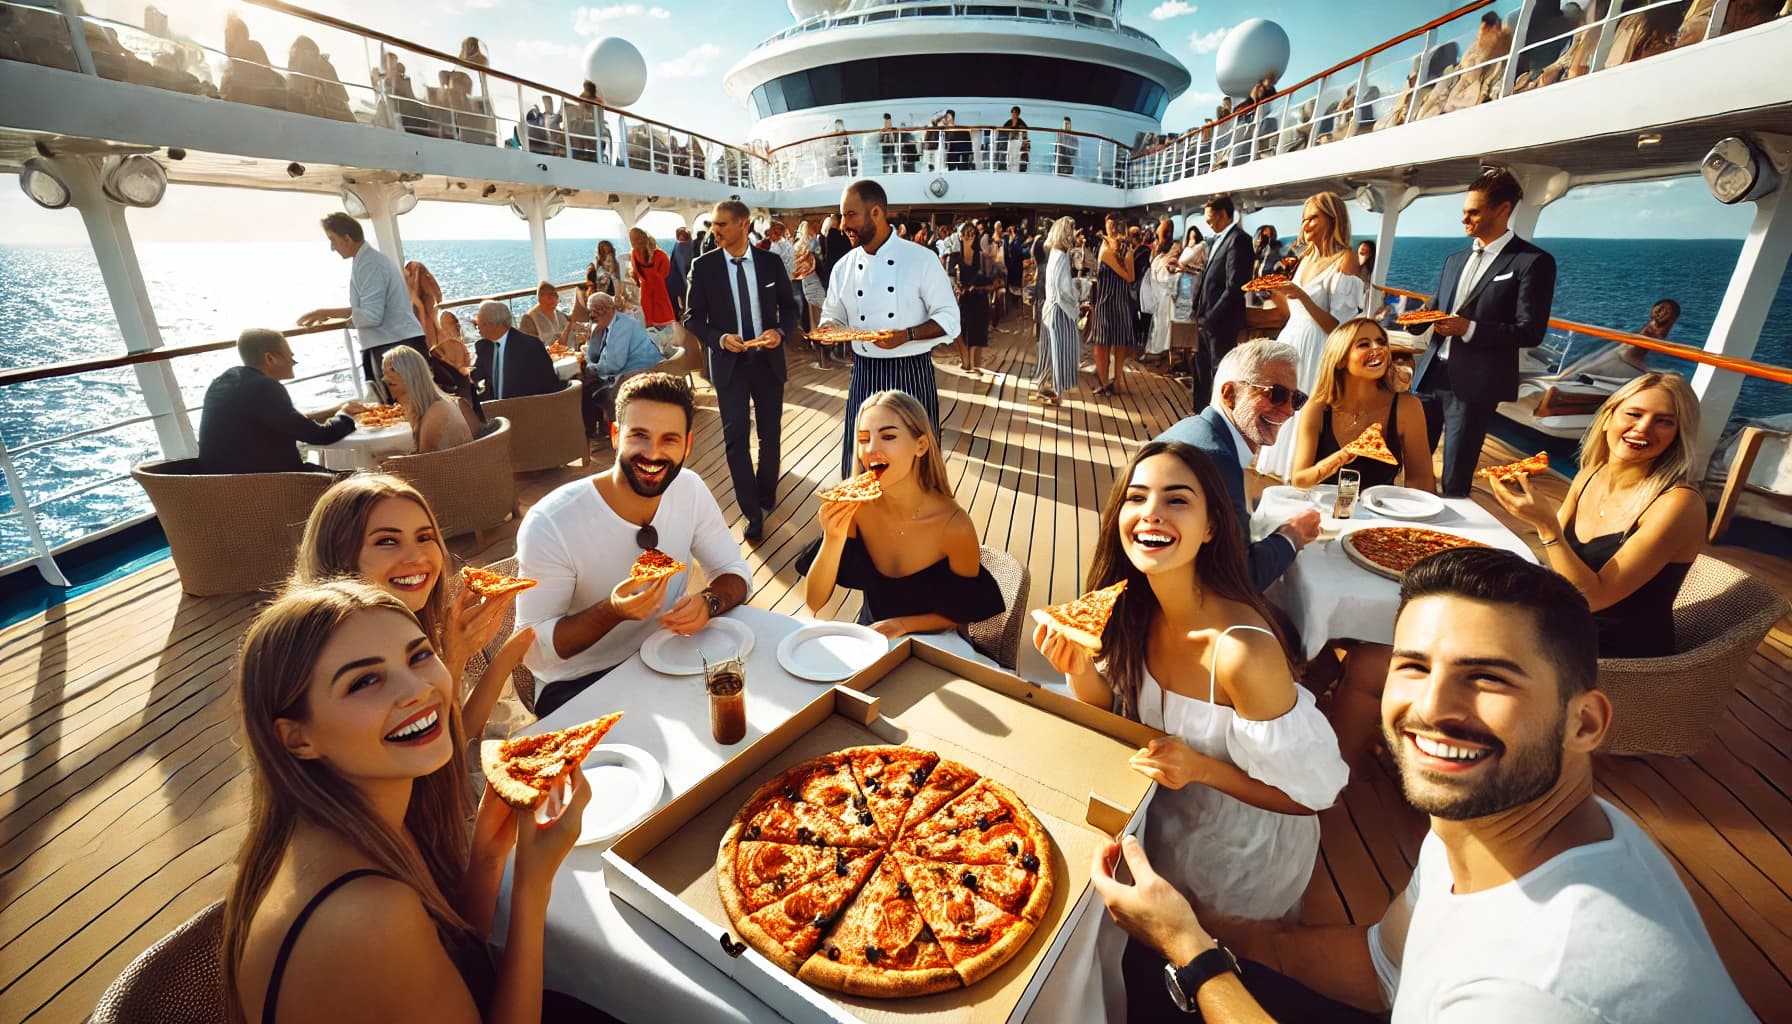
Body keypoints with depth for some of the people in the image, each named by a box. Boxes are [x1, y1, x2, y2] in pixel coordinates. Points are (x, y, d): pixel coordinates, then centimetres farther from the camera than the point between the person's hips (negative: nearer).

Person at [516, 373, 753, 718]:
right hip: (578, 687, -4)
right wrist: (613, 611, -35)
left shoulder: (691, 490, -9)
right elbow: (532, 649, -17)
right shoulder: (549, 524, -22)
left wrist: (709, 601, -22)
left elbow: (736, 572, 1)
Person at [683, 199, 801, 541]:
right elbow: (692, 317, -1)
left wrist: (780, 331, -15)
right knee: (736, 438, -1)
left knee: (770, 433, 15)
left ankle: (766, 491, 38)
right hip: (729, 362, -1)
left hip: (768, 359, 1)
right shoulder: (703, 266, -4)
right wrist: (720, 339, -19)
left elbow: (789, 306, 6)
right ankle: (752, 511, 10)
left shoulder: (771, 262, -2)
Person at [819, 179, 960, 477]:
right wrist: (828, 329, -10)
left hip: (911, 374, -3)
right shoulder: (844, 267, 5)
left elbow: (948, 319, -8)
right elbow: (833, 318, 14)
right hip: (864, 375, 4)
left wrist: (907, 336, -23)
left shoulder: (921, 259, -8)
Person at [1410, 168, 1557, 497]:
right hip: (1431, 372, 6)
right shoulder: (1455, 259, 16)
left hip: (1474, 382, -6)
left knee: (1455, 480, 0)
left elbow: (1530, 331, -10)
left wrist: (1469, 328, -22)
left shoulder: (1533, 261, -5)